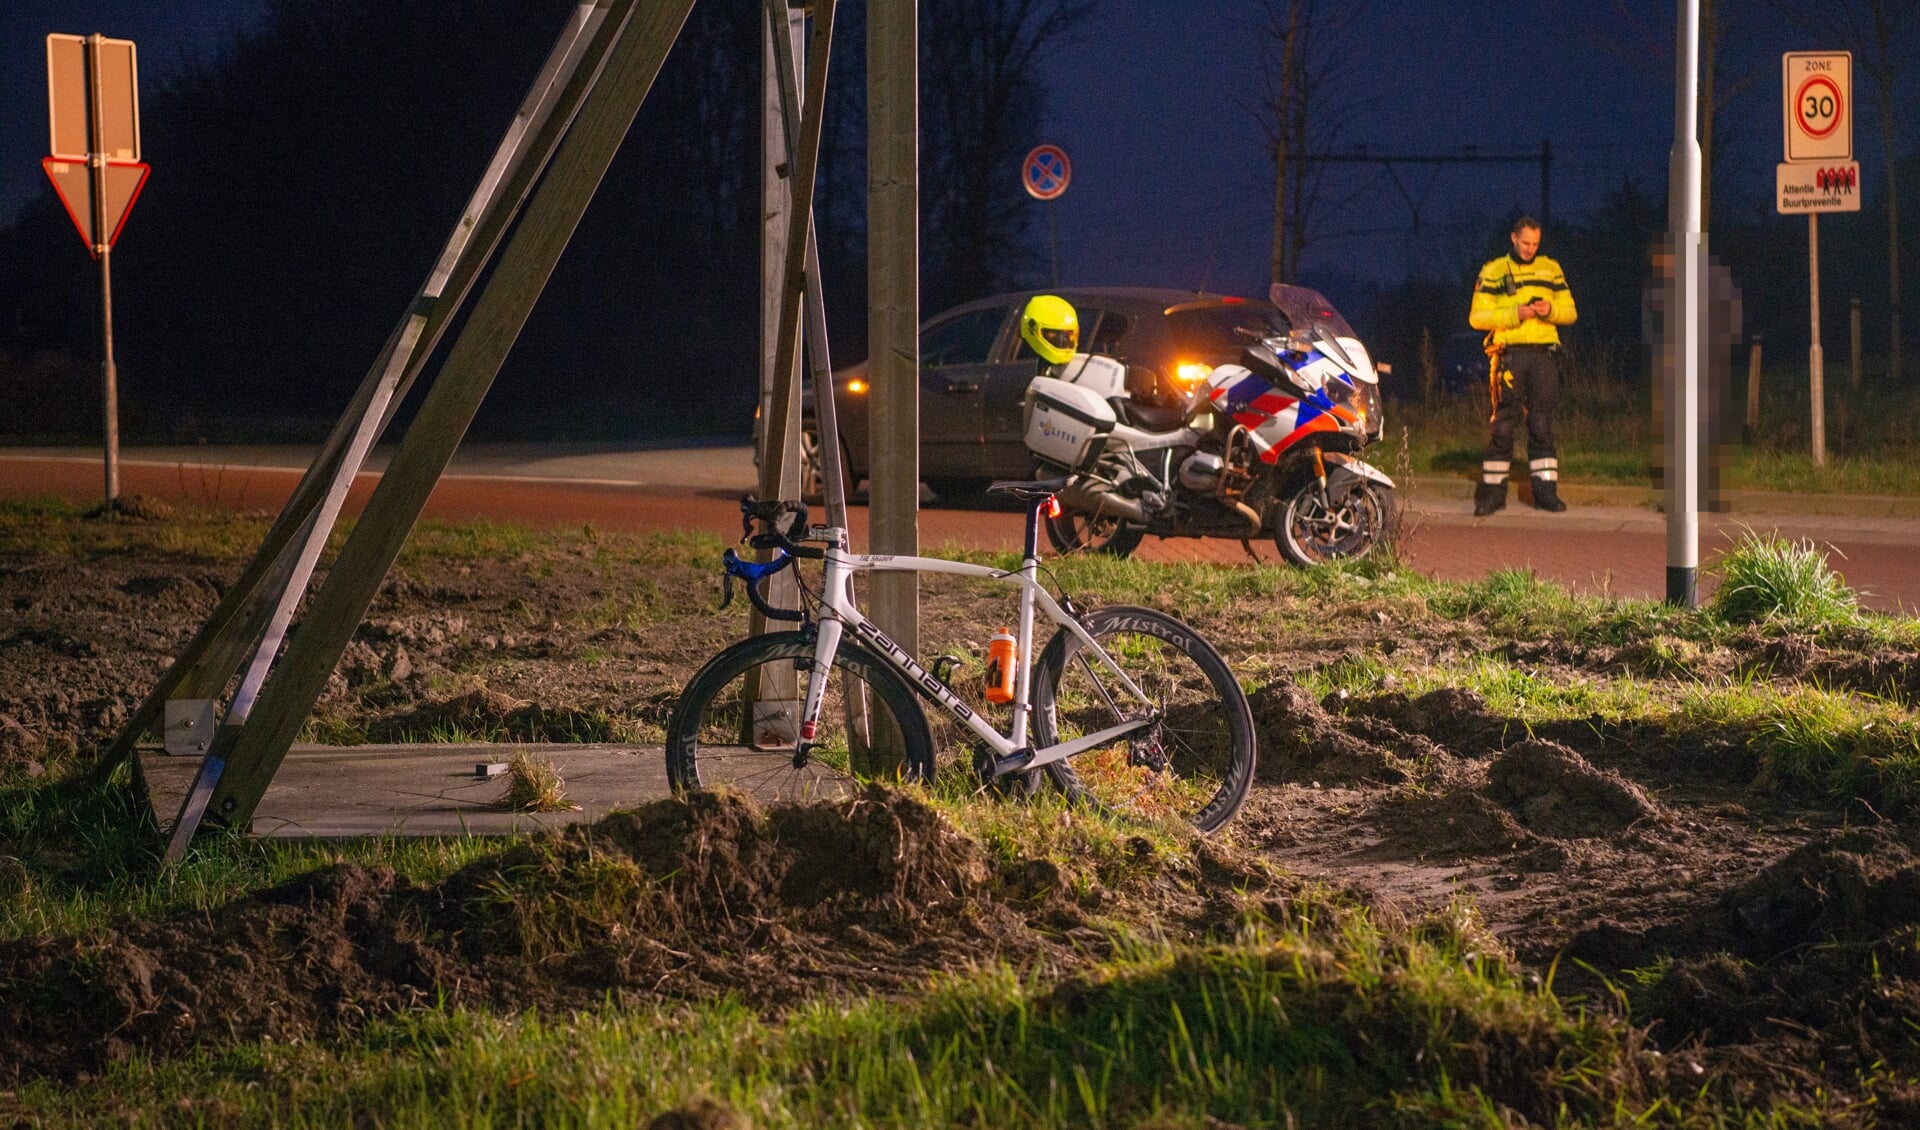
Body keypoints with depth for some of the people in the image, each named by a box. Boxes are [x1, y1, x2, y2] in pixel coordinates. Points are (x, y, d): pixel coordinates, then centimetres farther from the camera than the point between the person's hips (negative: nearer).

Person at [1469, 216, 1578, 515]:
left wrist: (1550, 310, -8)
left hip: (1544, 354, 2)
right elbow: (1477, 317, -1)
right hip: (1509, 353, -2)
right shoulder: (1493, 272, 6)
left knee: (1541, 424, 1)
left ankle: (1545, 490, 3)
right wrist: (1515, 314, -14)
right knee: (1503, 425, -3)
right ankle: (1493, 491, 2)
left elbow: (1570, 311, 14)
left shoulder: (1551, 270, 15)